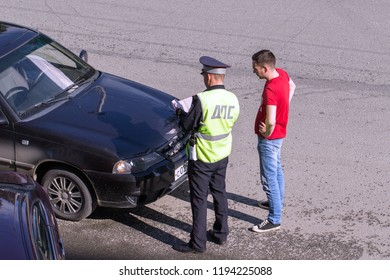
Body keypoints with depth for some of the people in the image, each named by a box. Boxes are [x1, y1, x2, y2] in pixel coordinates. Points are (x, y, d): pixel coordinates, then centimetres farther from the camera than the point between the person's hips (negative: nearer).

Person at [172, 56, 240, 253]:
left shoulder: (202, 100, -24)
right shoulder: (232, 100, -4)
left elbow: (187, 125, -16)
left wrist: (180, 113, 6)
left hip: (202, 158, -6)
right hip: (222, 156, 6)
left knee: (199, 199, 3)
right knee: (219, 193, 21)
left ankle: (198, 243, 10)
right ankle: (220, 233, 33)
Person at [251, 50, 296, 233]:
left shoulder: (270, 90, -32)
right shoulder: (282, 73, -4)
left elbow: (271, 121, -38)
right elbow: (292, 86, 19)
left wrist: (267, 133, -17)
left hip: (270, 138, -10)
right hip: (279, 133, 10)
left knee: (269, 177, -1)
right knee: (276, 169, 26)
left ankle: (274, 219, 7)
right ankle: (277, 202, 45)